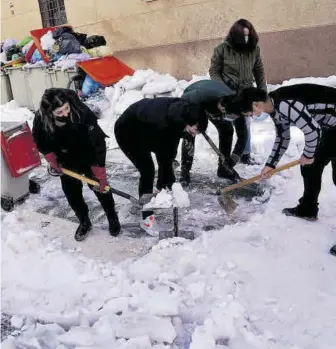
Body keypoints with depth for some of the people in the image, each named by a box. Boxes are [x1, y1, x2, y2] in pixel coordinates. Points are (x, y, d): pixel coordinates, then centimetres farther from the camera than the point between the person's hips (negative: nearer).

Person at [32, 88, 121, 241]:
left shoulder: (83, 113, -38)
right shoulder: (41, 119, -28)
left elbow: (97, 144, -34)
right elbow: (40, 142, -4)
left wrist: (100, 175, -33)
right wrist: (52, 160, -12)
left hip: (87, 156, -3)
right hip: (67, 161, 3)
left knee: (99, 185, -1)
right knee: (71, 191, 6)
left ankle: (113, 218, 23)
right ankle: (84, 222, 28)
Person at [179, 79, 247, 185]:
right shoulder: (202, 96, -48)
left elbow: (242, 135, -24)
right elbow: (183, 99, -29)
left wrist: (234, 158, -28)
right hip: (191, 101, -3)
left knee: (227, 130, -5)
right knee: (189, 133, -20)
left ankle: (224, 168, 11)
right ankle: (185, 172, -11)